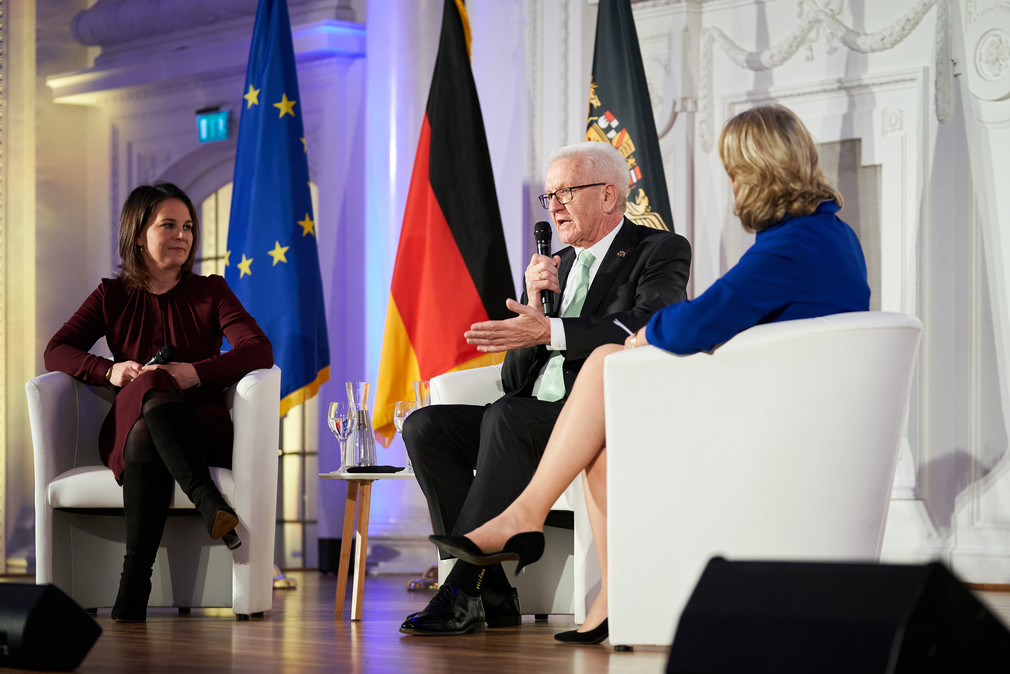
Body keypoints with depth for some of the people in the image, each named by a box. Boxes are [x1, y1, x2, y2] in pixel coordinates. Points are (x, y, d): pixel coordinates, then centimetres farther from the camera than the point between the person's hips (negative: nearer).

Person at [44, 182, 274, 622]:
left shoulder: (210, 292, 10)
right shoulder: (112, 296, 14)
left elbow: (259, 351, -4)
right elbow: (56, 352, 7)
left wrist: (194, 372, -20)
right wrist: (109, 370, -12)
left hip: (200, 429, -1)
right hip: (126, 431, 1)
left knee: (146, 439, -37)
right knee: (152, 385, -36)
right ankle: (209, 502, -51)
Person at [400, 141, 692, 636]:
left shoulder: (661, 251, 4)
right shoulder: (554, 266, 23)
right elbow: (515, 381, 16)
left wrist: (547, 332, -23)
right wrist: (536, 302, -1)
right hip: (534, 419, 8)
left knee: (506, 417, -34)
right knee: (424, 426, -14)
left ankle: (464, 592, -32)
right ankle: (491, 594, -19)